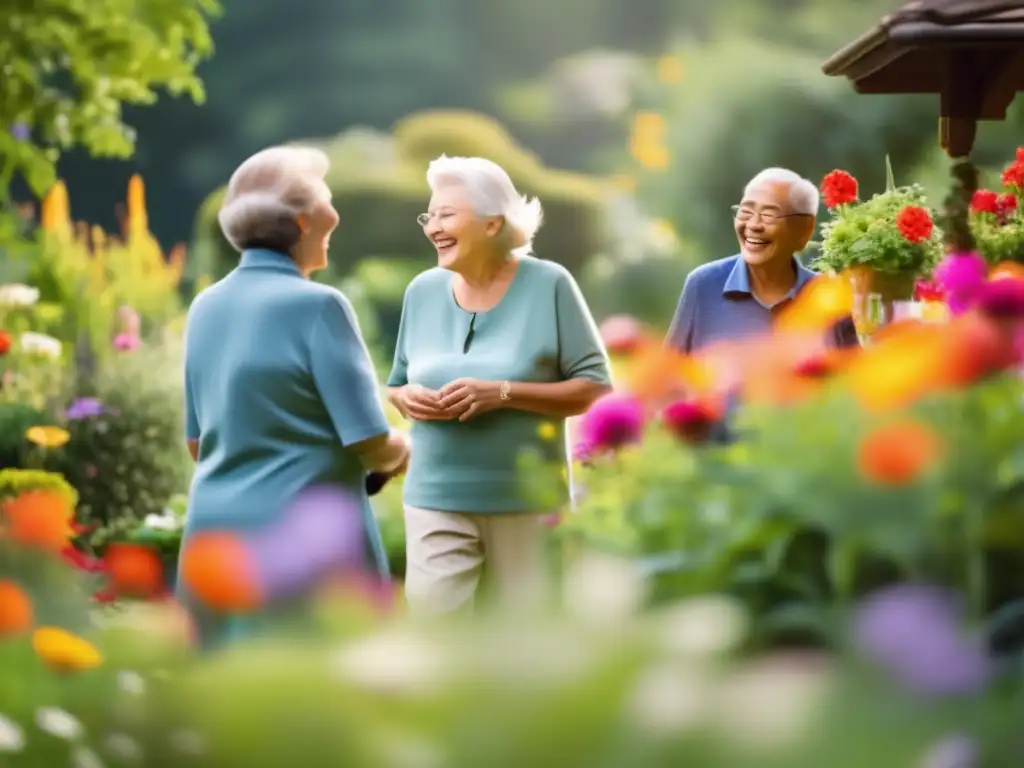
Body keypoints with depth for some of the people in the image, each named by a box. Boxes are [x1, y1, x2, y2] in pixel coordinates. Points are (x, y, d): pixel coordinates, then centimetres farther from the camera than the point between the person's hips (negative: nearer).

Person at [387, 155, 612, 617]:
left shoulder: (548, 285, -7)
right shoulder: (423, 291, 5)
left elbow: (595, 388, -7)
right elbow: (398, 384, 16)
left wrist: (502, 393, -19)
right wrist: (407, 398, -10)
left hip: (528, 500, -2)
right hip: (437, 499, 3)